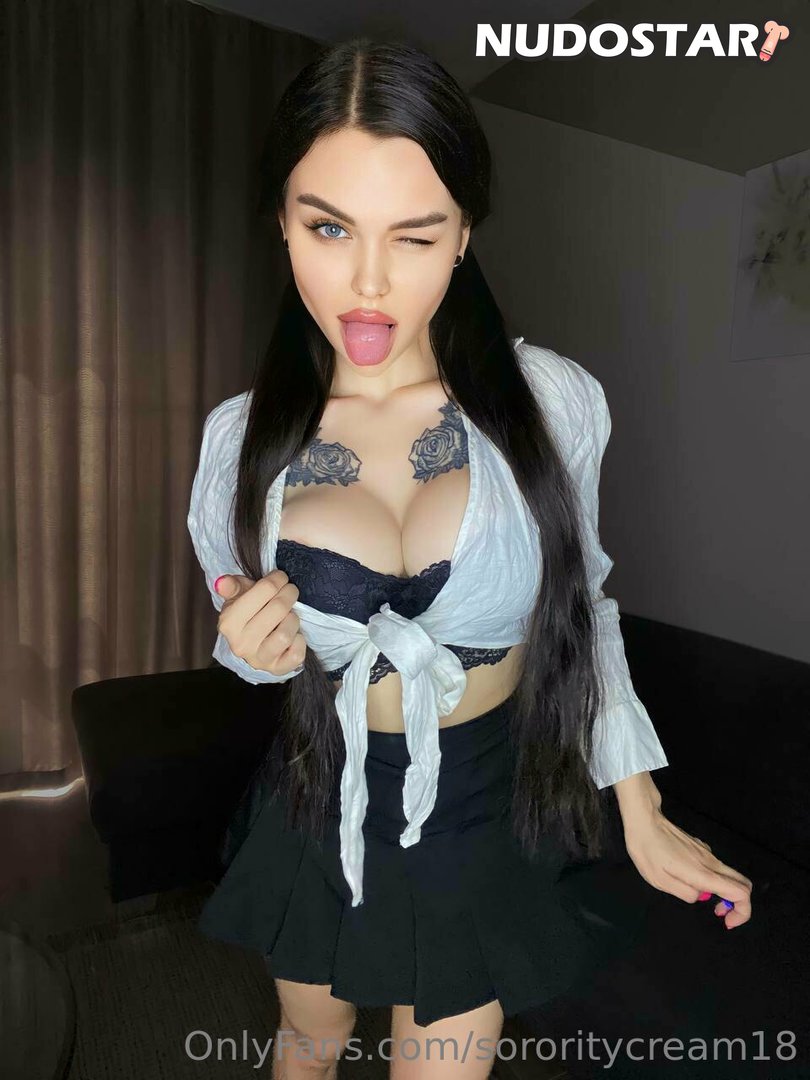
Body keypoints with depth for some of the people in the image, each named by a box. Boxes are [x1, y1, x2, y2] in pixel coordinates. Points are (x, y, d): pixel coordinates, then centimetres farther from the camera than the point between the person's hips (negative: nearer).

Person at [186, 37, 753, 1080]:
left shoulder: (553, 401, -18)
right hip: (319, 812, 2)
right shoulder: (239, 437, -13)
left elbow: (581, 602, -4)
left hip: (484, 812, -1)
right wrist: (252, 648, -20)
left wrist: (641, 811, -2)